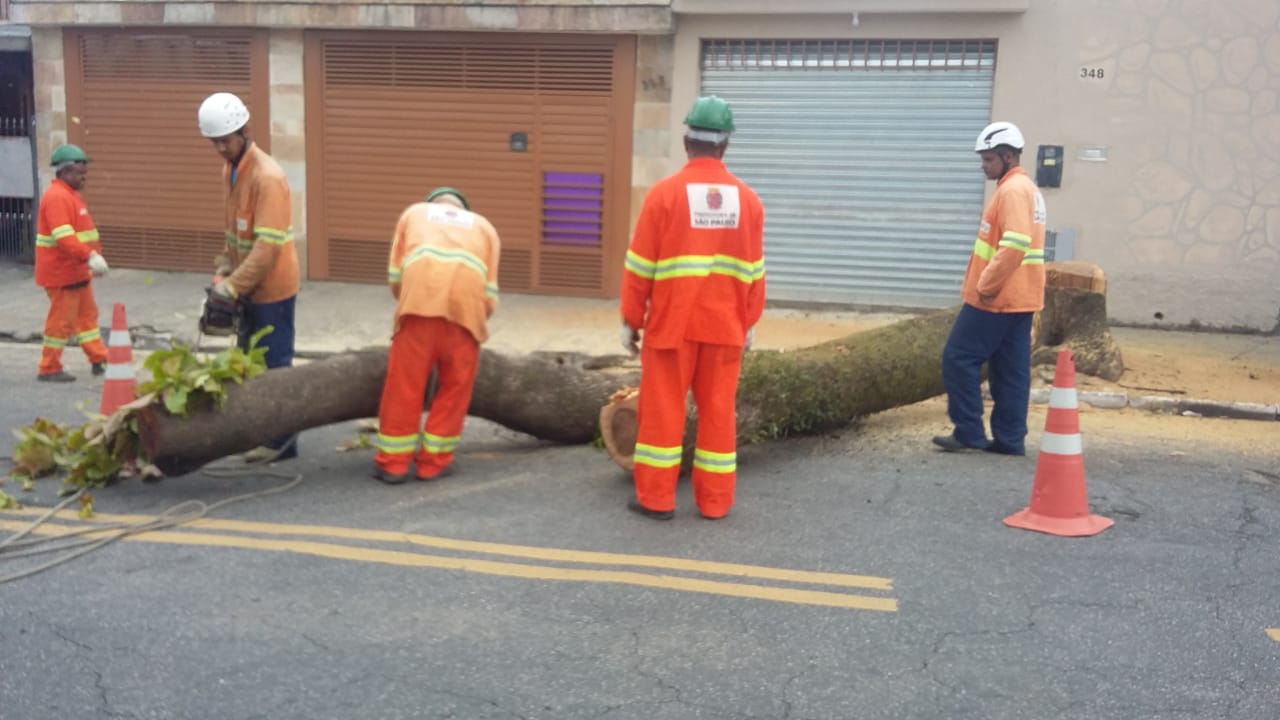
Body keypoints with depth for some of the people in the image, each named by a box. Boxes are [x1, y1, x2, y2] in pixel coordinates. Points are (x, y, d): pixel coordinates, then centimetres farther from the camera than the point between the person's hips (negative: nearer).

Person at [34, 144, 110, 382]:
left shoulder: (71, 195, 15)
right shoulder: (57, 197, -20)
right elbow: (64, 237, -30)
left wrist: (94, 256, 17)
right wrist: (90, 257, -36)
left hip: (76, 270, 11)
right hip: (62, 272, -11)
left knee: (87, 313, 16)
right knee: (62, 320, -4)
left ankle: (99, 360, 25)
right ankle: (49, 369, 6)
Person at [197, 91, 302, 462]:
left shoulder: (267, 176, -22)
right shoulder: (230, 169, 7)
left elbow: (268, 245, -27)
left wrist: (234, 285, -26)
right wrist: (225, 266, 7)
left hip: (272, 287, -9)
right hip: (248, 287, 9)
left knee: (273, 363, -1)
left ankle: (281, 440, 10)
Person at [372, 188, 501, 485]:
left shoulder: (414, 212, 32)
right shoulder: (483, 226, 32)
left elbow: (395, 276, 21)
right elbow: (490, 294, 21)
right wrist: (477, 322, 37)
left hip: (420, 294, 0)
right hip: (467, 301, 1)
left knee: (404, 383, 9)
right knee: (455, 385, 14)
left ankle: (393, 462, 14)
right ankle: (433, 461, 19)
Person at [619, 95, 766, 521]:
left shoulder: (665, 193, -8)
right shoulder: (747, 199, 2)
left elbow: (640, 266, -6)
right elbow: (754, 271, 6)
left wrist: (630, 320, 3)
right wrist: (749, 323, 15)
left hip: (672, 324, -3)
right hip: (725, 327, 3)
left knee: (663, 409, 6)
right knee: (718, 411, 9)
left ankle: (656, 498, 11)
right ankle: (715, 501, 15)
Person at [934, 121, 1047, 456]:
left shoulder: (1013, 189, -14)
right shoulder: (1026, 188, 19)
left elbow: (1015, 244, -26)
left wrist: (986, 285, -20)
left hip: (996, 298, -10)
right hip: (1019, 297, 10)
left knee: (958, 359, -3)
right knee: (1010, 371, 9)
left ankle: (969, 432, 0)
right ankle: (1010, 439, 11)